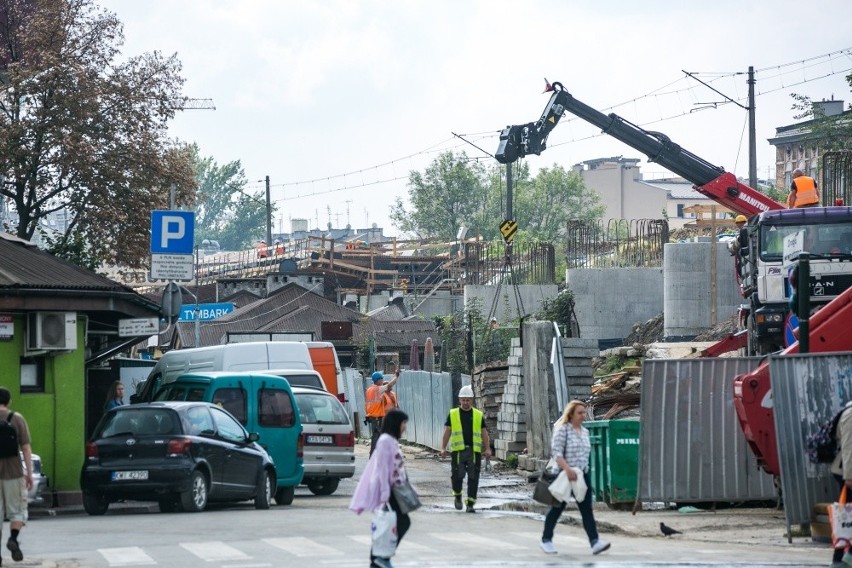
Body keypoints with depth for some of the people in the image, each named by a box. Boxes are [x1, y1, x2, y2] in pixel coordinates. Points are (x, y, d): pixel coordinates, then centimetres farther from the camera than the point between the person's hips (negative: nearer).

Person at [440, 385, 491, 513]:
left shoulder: (479, 415, 11)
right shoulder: (452, 414, 9)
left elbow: (484, 433, 11)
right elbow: (447, 432, 9)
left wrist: (487, 449, 2)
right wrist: (443, 448, 1)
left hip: (474, 451, 1)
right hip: (458, 450, -1)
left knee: (473, 478, -3)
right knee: (457, 475, -6)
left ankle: (470, 503, 2)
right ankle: (457, 496, 21)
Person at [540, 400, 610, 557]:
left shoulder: (584, 432, 13)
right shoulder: (562, 429, -9)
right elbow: (556, 452, -17)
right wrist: (568, 469, -26)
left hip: (583, 474, 6)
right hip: (564, 475, -6)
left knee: (587, 509, -4)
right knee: (558, 508, 5)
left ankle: (595, 542, -13)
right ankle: (546, 540, 20)